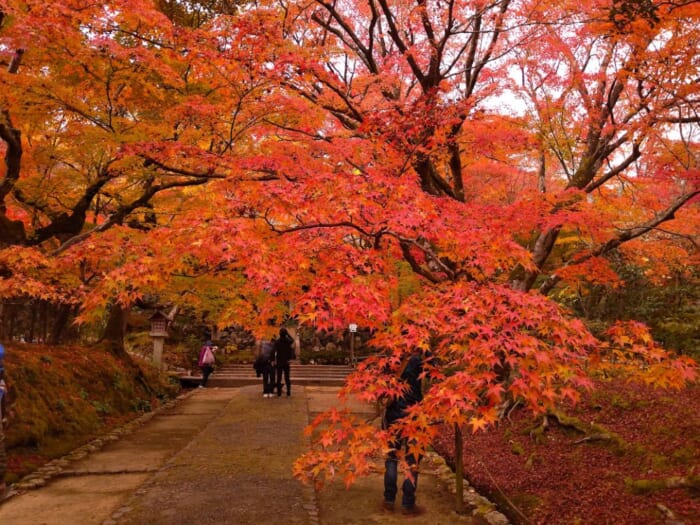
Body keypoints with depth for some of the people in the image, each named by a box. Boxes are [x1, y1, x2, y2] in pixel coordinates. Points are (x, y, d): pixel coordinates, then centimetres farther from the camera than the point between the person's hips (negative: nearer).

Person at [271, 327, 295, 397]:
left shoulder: (277, 342, -10)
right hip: (286, 362, 2)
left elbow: (273, 351, -17)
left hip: (279, 362, -2)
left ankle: (279, 392, 4)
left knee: (279, 378, 5)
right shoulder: (288, 341, -4)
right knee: (287, 378, 9)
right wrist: (287, 333, 15)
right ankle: (288, 392, 7)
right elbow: (292, 340, 21)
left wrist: (273, 360, -8)